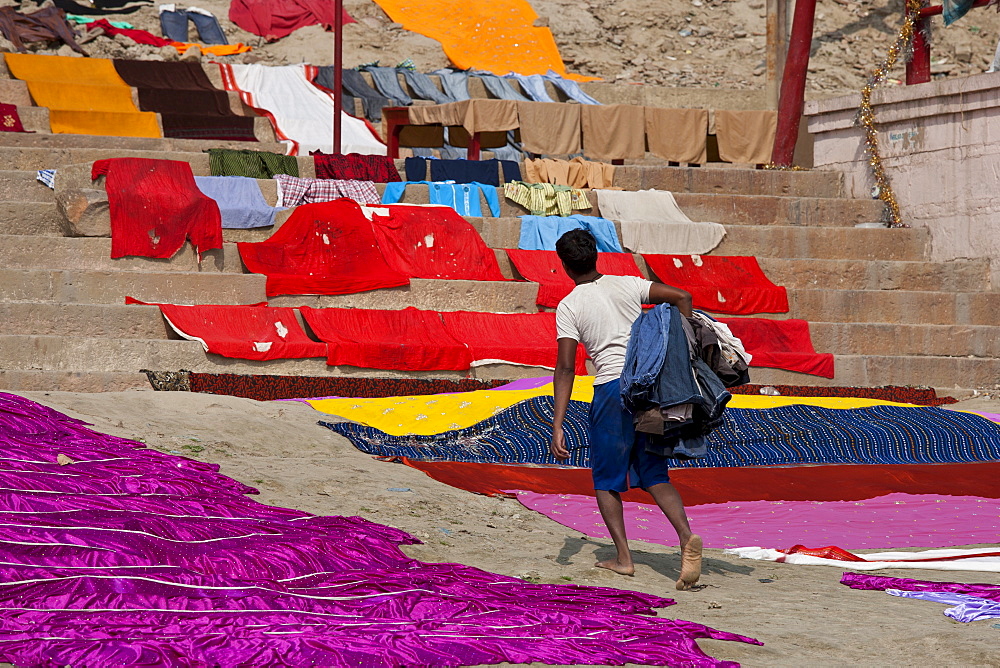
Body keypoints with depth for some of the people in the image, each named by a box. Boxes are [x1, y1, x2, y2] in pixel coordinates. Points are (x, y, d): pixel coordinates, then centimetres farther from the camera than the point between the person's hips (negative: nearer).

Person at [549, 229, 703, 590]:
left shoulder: (569, 307, -1)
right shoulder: (627, 285, 10)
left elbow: (566, 368, -7)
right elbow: (681, 297, 3)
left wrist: (557, 426, -8)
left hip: (613, 388, -4)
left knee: (606, 478, 13)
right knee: (654, 473, 10)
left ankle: (623, 557, 6)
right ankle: (687, 537, -12)